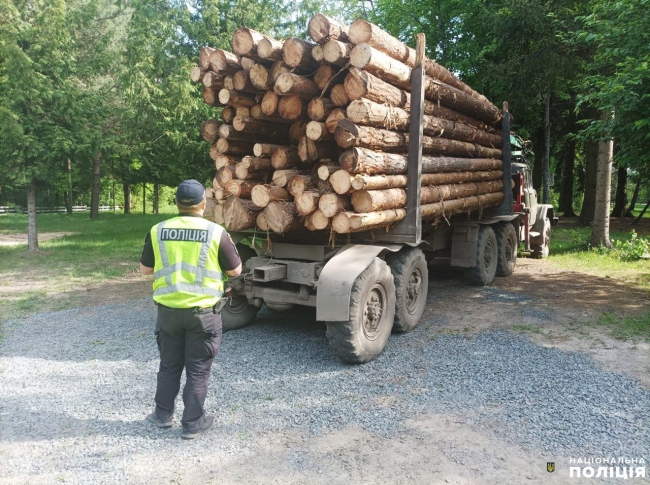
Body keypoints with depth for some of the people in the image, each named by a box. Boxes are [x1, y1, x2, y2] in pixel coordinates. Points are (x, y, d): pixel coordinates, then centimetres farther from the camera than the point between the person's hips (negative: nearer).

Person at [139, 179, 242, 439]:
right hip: (203, 312, -3)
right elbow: (235, 270, -4)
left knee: (169, 365, 20)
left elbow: (145, 269, 6)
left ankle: (163, 414, 34)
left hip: (169, 309, 3)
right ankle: (192, 423, 19)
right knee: (198, 369, 9)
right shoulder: (216, 232, -11)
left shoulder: (158, 231, -4)